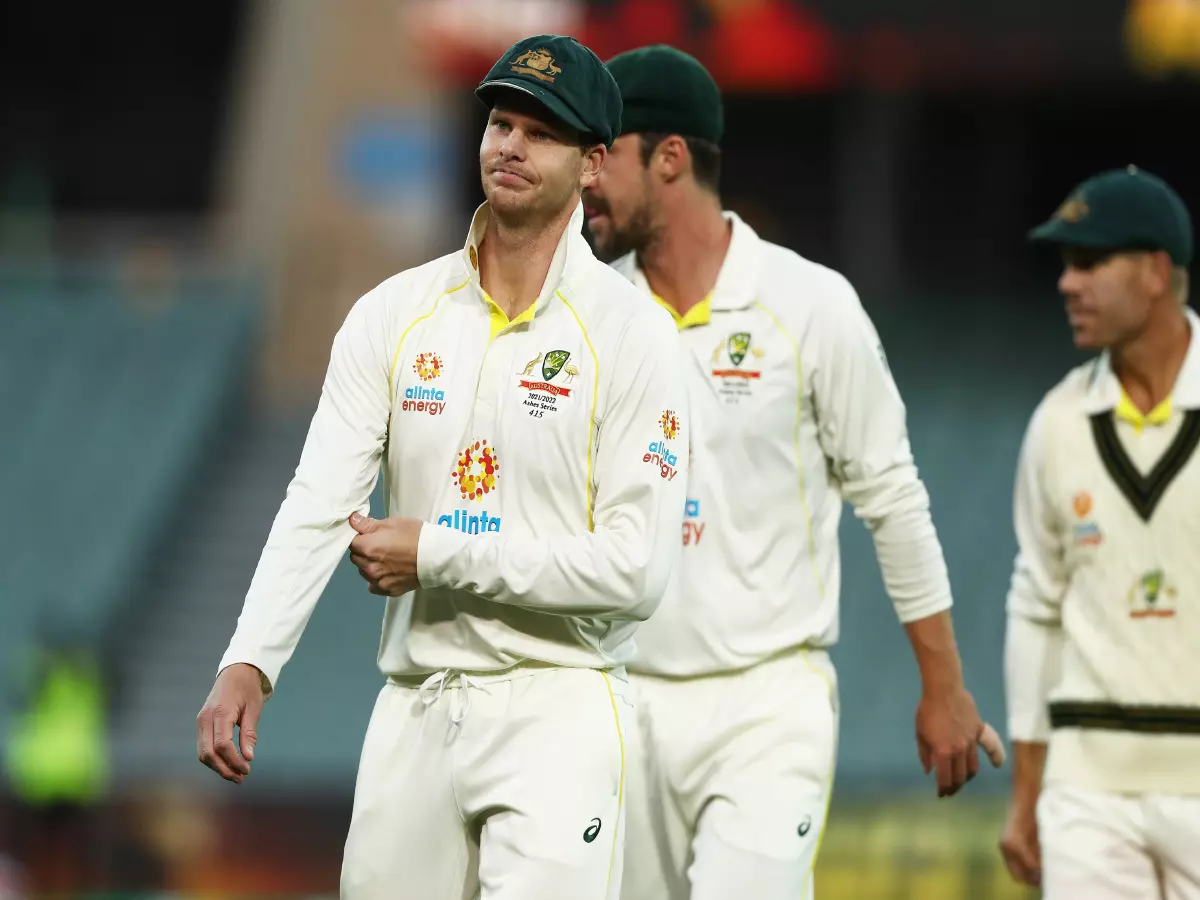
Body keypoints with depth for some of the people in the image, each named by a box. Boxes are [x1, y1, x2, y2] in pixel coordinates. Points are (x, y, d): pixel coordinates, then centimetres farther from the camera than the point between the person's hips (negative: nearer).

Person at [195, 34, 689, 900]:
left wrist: (437, 555, -10)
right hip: (413, 708, 4)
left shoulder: (633, 334, -6)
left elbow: (637, 571, -12)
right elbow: (319, 506, -4)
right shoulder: (392, 316, 6)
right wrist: (249, 662, -20)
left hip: (560, 708, -4)